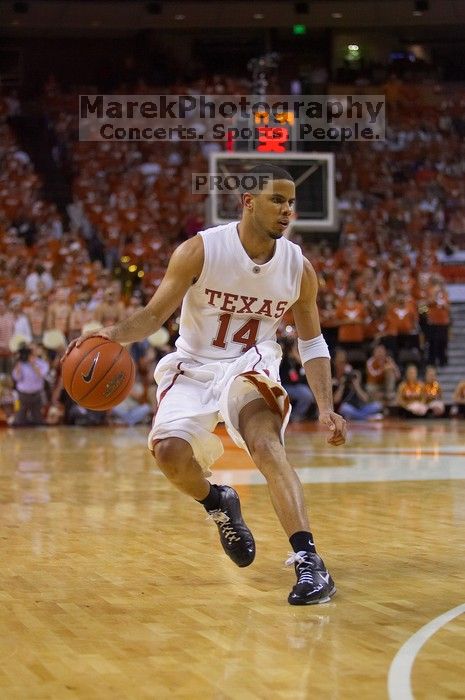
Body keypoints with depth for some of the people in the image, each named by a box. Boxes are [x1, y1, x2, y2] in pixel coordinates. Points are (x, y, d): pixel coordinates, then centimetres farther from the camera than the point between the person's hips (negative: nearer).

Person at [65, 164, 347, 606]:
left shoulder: (298, 267, -6)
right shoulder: (200, 250, -15)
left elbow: (312, 343, 5)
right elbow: (155, 314, -9)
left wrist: (325, 408, -7)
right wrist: (115, 333, -31)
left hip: (250, 367, 0)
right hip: (193, 368, 0)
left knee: (266, 444, -30)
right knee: (169, 451, -23)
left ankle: (308, 561, -37)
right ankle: (218, 505, 12)